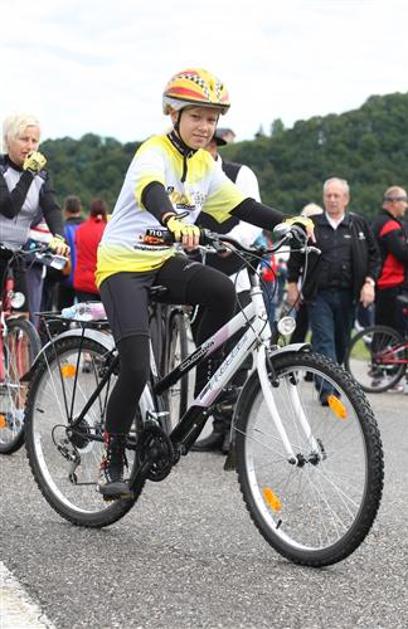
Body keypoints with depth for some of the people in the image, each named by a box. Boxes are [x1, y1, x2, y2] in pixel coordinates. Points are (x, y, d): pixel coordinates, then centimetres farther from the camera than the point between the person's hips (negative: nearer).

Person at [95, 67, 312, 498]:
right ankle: (111, 460, 0)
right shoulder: (154, 153, -15)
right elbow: (152, 191, -36)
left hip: (164, 262, 6)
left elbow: (239, 205, 8)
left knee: (222, 290, -26)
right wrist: (173, 221, -58)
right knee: (136, 368, -20)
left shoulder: (205, 166, 9)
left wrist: (286, 223, -9)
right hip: (123, 264, -6)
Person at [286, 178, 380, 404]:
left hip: (347, 295, 2)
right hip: (319, 294, -2)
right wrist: (292, 284, 6)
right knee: (324, 341, -11)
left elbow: (374, 256, 10)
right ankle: (328, 388, -18)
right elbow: (295, 256, 10)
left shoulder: (359, 225, 9)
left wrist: (369, 282, -2)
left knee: (341, 342, 9)